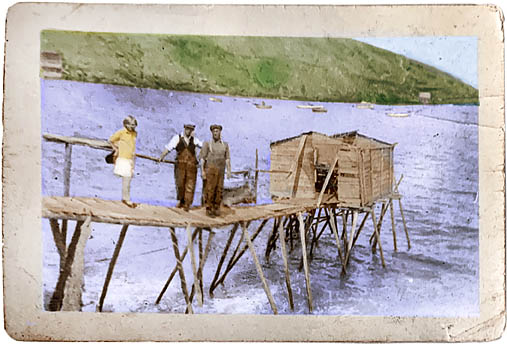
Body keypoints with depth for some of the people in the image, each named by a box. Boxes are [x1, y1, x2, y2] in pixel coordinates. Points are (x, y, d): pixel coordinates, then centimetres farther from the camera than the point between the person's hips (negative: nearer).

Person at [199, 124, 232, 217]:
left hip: (220, 171, 4)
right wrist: (202, 170, -14)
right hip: (209, 169, -4)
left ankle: (216, 209, 14)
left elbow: (227, 158, 6)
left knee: (219, 190, 2)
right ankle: (209, 210, 2)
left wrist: (229, 171, -4)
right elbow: (202, 158, -5)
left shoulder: (225, 145, 9)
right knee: (210, 190, -6)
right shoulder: (207, 144, -2)